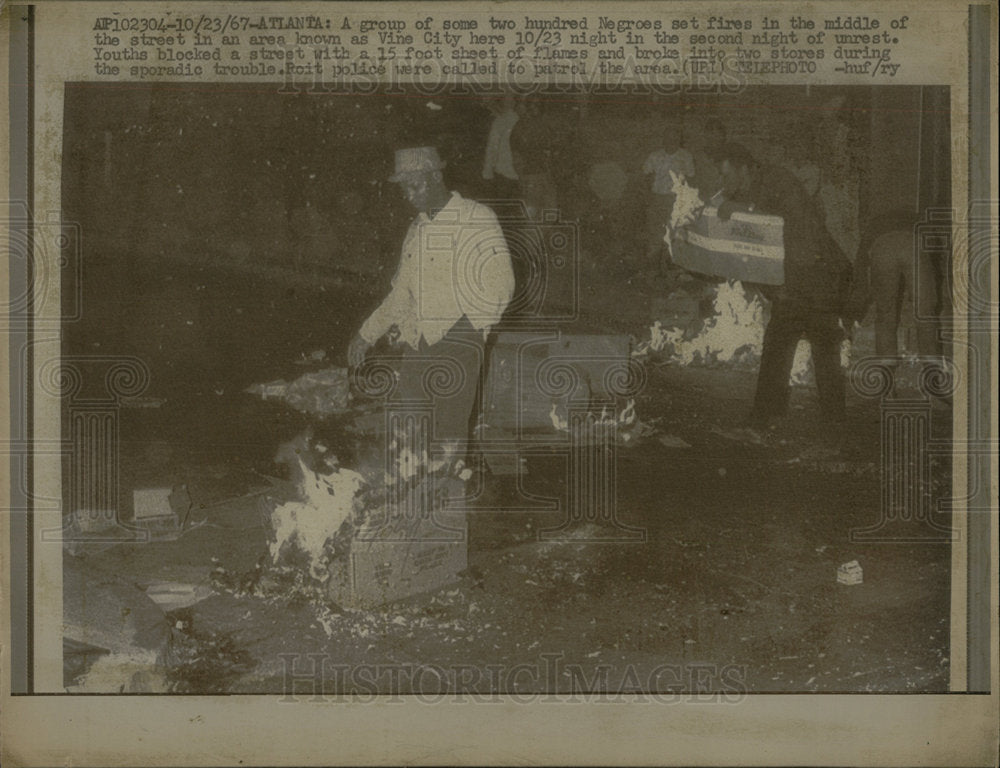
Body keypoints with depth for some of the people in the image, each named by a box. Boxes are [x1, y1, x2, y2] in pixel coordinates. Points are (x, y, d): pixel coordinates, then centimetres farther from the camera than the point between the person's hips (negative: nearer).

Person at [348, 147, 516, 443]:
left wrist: (466, 324, -15)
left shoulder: (477, 219, -1)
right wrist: (367, 334, 26)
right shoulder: (417, 229, 19)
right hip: (417, 347, 6)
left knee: (450, 433, -10)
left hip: (459, 345, -6)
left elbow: (500, 285, -7)